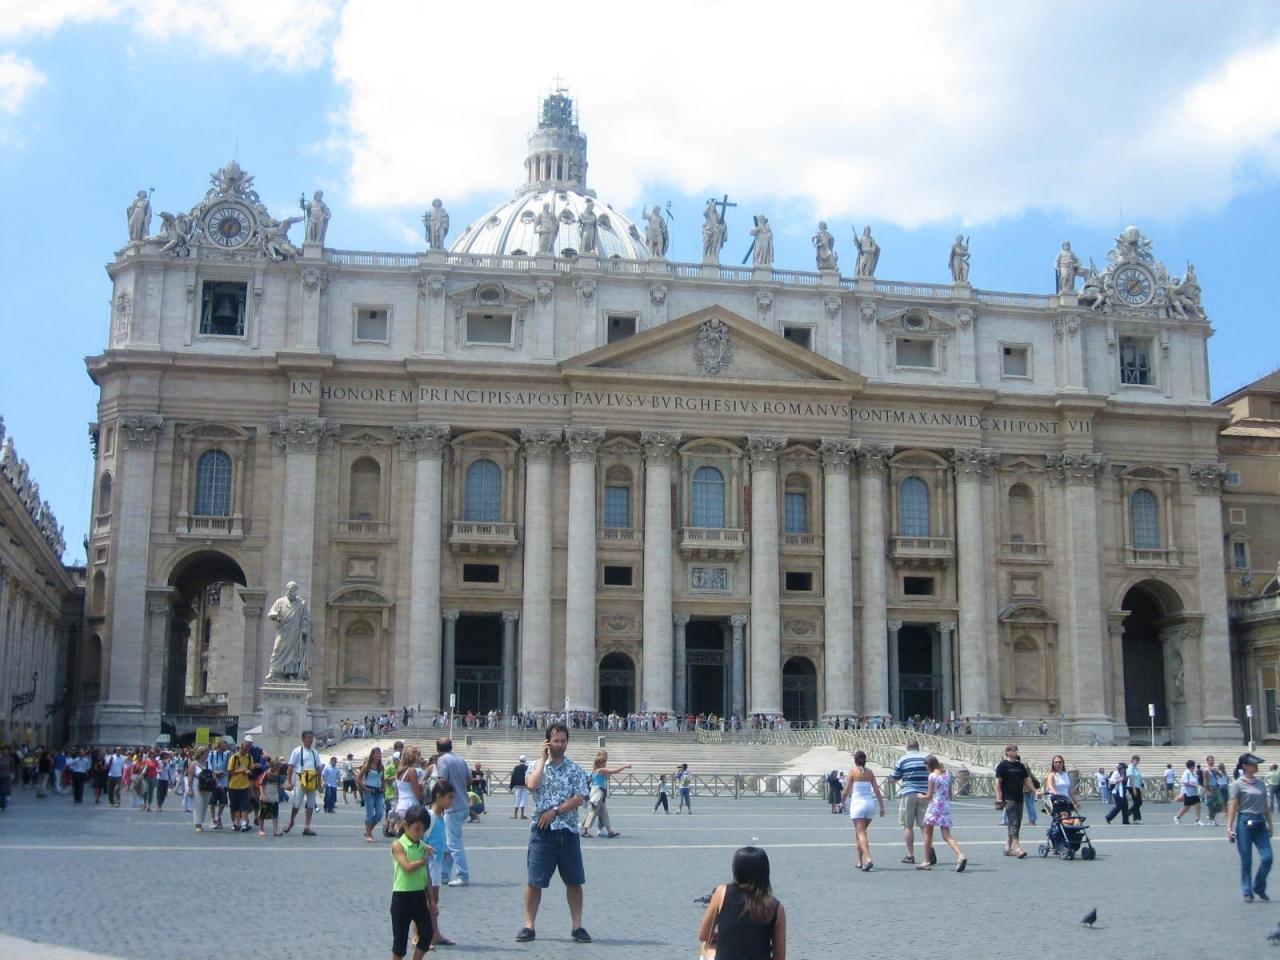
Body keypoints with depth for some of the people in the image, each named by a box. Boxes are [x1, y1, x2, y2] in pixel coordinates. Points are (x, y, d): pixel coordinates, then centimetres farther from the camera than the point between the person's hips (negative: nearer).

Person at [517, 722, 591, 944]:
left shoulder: (575, 769, 4)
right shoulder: (537, 766, 4)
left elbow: (579, 798, -5)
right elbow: (532, 786, -17)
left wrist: (555, 812, -13)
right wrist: (543, 759, -9)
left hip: (568, 831, 1)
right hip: (542, 831, -1)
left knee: (574, 881, 5)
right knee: (535, 881, 0)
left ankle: (577, 926, 14)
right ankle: (529, 926, 9)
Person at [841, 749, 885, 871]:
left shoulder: (853, 772, -4)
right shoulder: (870, 773, 7)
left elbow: (846, 791, -5)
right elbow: (877, 790, 4)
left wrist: (843, 802, 13)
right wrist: (882, 807, 7)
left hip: (857, 803, -5)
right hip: (870, 803, 5)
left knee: (861, 834, -8)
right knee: (861, 832, 20)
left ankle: (868, 859, -28)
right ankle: (860, 861, 25)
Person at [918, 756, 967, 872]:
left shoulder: (932, 776, -11)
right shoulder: (947, 774, 9)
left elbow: (929, 796, -10)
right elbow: (950, 795, 12)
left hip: (935, 806, -6)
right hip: (946, 806, 6)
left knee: (928, 833, 11)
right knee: (947, 836, 2)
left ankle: (927, 861, 15)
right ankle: (961, 855, -21)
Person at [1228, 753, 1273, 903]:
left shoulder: (1260, 783, 11)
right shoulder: (1237, 784, -5)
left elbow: (1265, 806, 17)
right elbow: (1233, 806, -7)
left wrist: (1270, 824, 15)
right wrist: (1229, 827, -11)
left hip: (1260, 823, 5)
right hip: (1244, 823, -5)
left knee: (1267, 857, -2)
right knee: (1246, 861, 1)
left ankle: (1259, 887, 18)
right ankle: (1247, 892, 12)